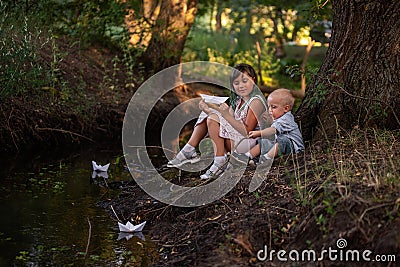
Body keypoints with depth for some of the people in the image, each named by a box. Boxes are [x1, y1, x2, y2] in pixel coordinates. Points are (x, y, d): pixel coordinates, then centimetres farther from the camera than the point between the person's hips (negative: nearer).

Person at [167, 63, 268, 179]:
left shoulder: (256, 101, -14)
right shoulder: (238, 100, 14)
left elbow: (246, 131, -22)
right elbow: (230, 122, 3)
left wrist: (227, 115, -30)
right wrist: (209, 109, -10)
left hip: (249, 142, -9)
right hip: (235, 138, 10)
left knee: (213, 118, -22)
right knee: (207, 113, 9)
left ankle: (220, 161, -24)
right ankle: (189, 150, -1)